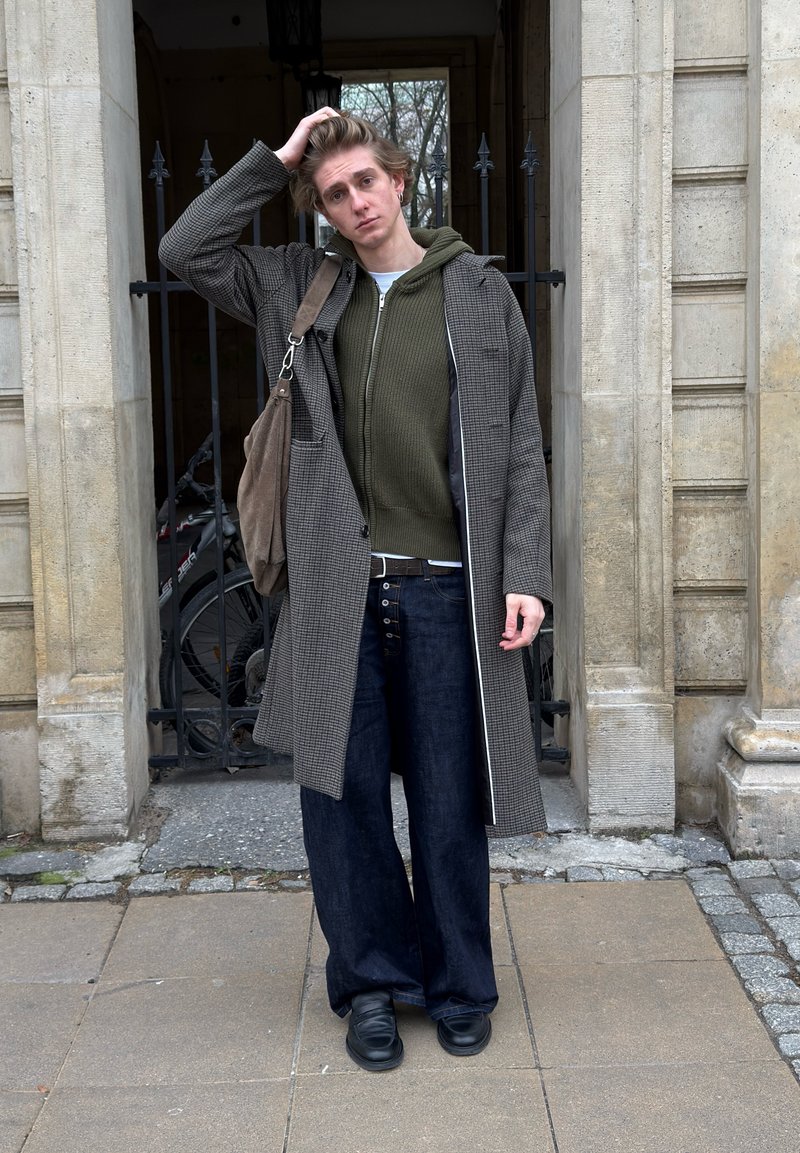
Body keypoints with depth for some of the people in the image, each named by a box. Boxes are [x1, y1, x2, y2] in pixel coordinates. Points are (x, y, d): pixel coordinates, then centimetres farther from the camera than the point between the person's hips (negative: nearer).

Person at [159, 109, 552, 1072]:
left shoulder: (479, 292, 5)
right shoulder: (304, 288, 11)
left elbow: (519, 446, 3)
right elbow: (185, 253, 7)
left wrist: (525, 575, -6)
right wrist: (273, 162, 4)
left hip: (446, 588, -1)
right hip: (339, 587, 2)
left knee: (449, 801, 7)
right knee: (342, 792, 6)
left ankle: (458, 988, 25)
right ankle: (374, 982, 24)